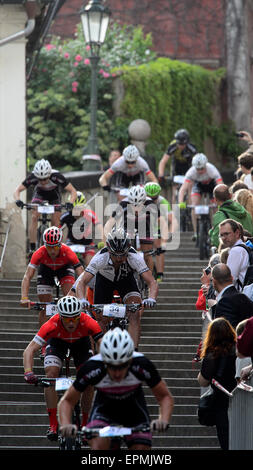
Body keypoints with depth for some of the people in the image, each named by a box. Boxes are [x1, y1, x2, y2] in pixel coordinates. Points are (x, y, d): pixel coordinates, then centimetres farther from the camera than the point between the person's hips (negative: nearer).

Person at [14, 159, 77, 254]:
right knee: (34, 217, -21)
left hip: (54, 197, 0)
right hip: (39, 195, 0)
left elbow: (73, 191, -33)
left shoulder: (57, 176, -37)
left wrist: (70, 203, -52)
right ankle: (32, 249, -20)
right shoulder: (32, 177, -34)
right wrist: (18, 200, -50)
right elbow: (17, 190, -29)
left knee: (55, 223, -11)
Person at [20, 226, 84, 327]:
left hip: (64, 268, -1)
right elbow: (27, 277, -41)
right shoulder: (40, 253, -37)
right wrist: (24, 298, -55)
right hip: (46, 268, 1)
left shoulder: (68, 252, -39)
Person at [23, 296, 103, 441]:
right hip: (57, 341, -1)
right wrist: (29, 373, -56)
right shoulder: (52, 325, -40)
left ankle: (85, 423, 6)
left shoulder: (88, 323, -39)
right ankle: (53, 425, -16)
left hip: (81, 341, 1)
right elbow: (30, 350, -41)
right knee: (51, 374, -22)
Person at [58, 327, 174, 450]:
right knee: (98, 447, -27)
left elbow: (165, 397, -18)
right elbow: (67, 400, -19)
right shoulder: (92, 369, -32)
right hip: (104, 409, -1)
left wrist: (163, 420, -38)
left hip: (134, 408, 1)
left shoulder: (142, 365, -31)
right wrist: (66, 425, -37)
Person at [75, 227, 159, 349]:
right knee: (101, 320, -1)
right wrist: (82, 300, -60)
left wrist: (151, 299, -61)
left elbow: (152, 283, -40)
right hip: (104, 280, 1)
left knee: (135, 315, -24)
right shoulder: (100, 258, -38)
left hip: (126, 279, 0)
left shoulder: (135, 258, -37)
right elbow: (82, 282, -40)